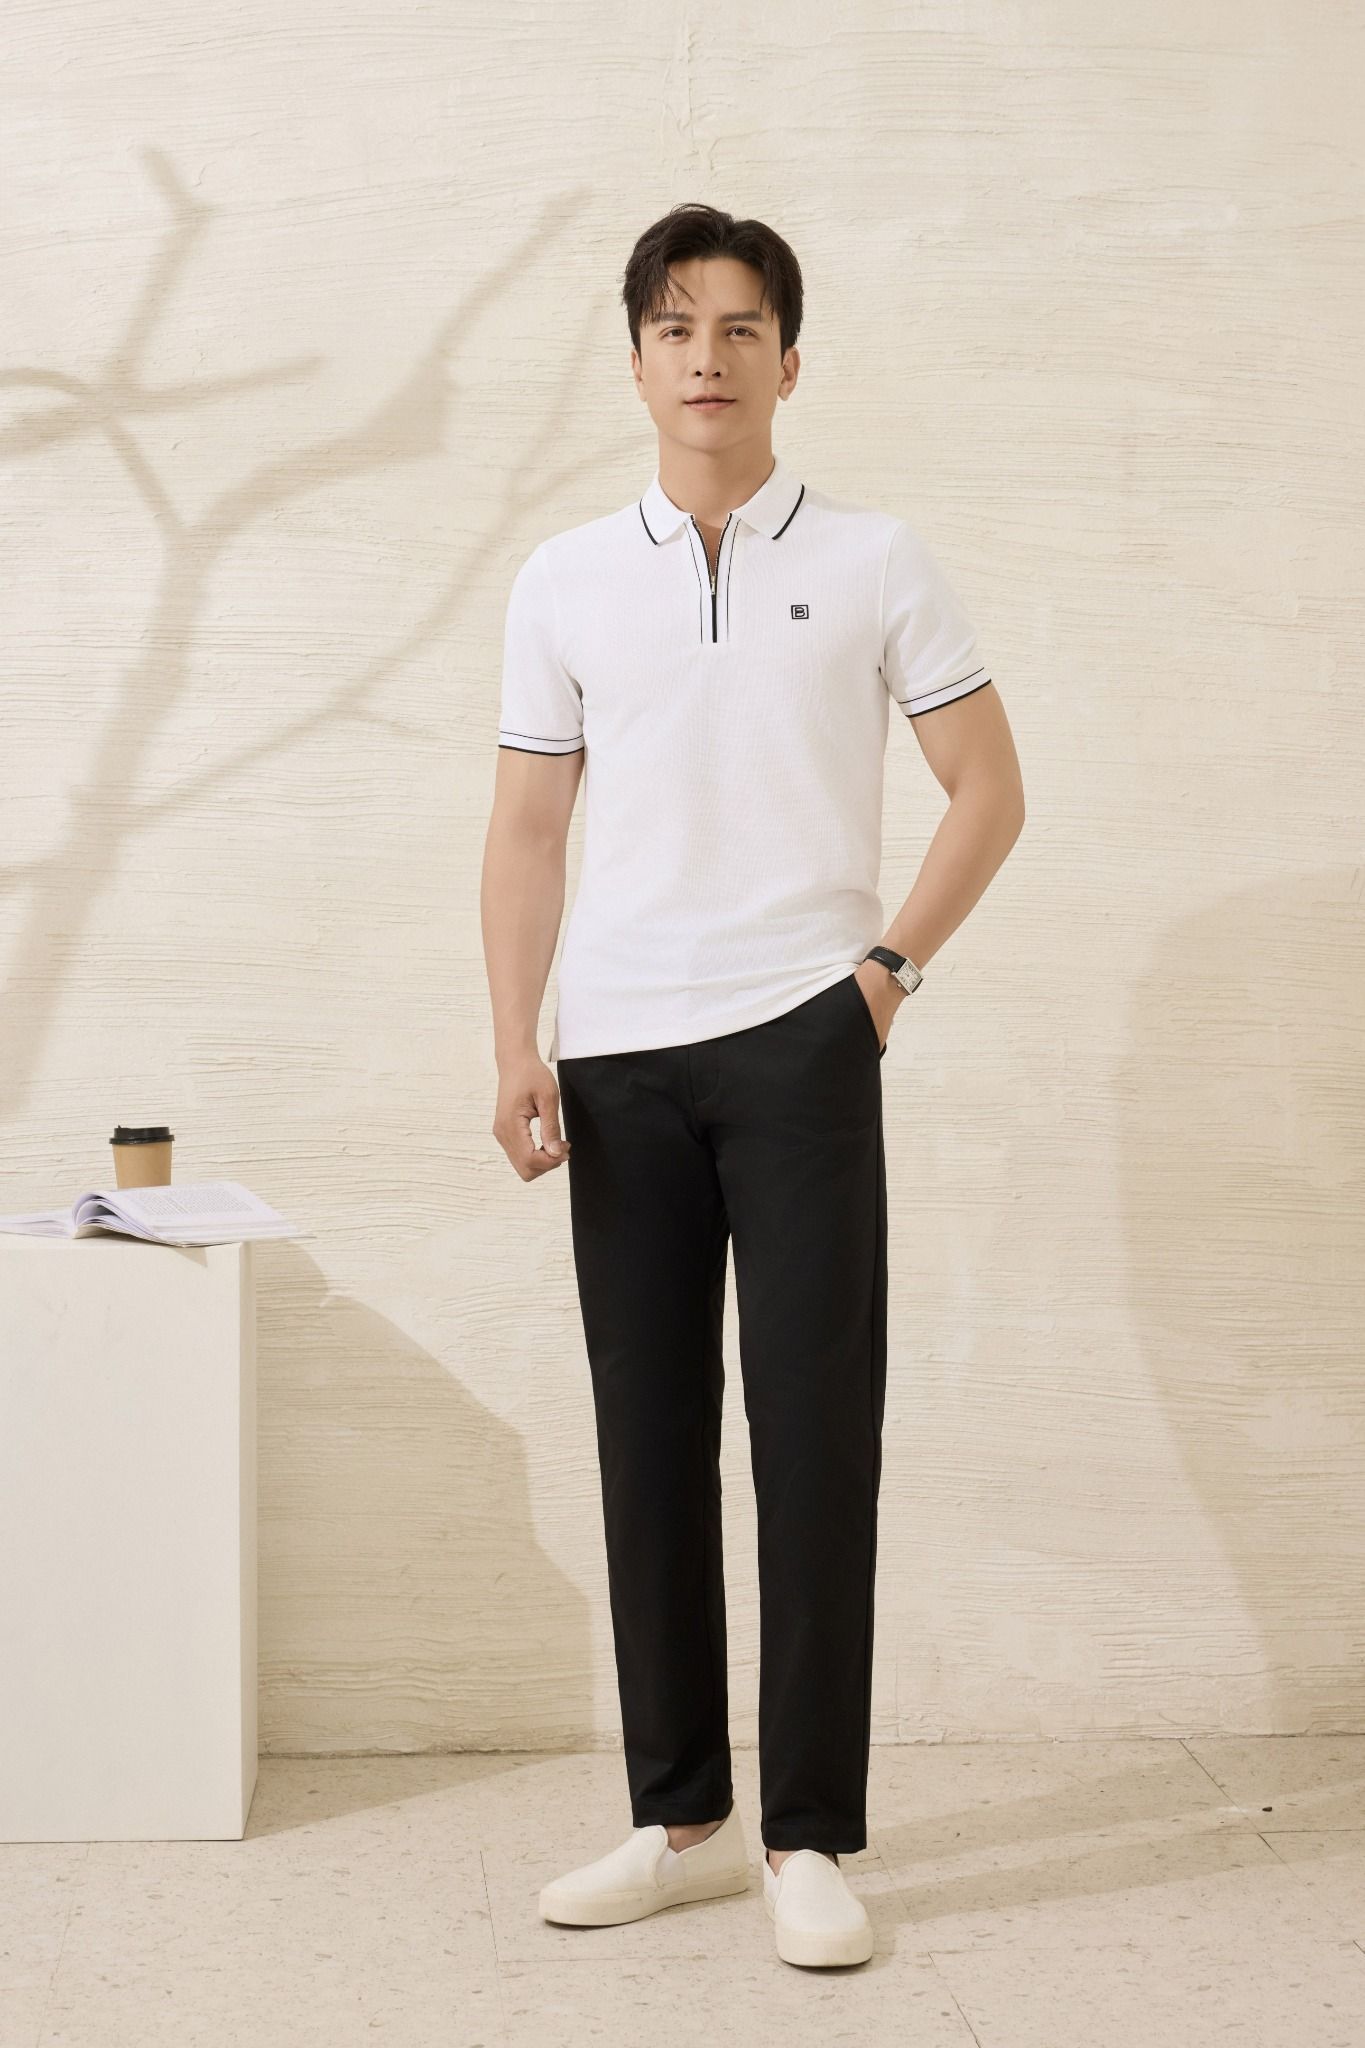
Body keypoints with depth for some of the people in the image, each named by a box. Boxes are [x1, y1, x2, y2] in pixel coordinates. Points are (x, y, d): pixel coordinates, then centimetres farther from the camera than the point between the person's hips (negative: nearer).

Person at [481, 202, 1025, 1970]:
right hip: (619, 1058, 3)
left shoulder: (873, 563, 5)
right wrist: (515, 1050, 0)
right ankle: (681, 1819, 19)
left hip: (799, 1042, -2)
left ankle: (812, 1839, 6)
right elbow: (526, 832, 9)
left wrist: (889, 962, -3)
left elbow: (988, 790, 7)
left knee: (813, 1437, -3)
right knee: (648, 1441, 7)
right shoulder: (563, 582, 10)